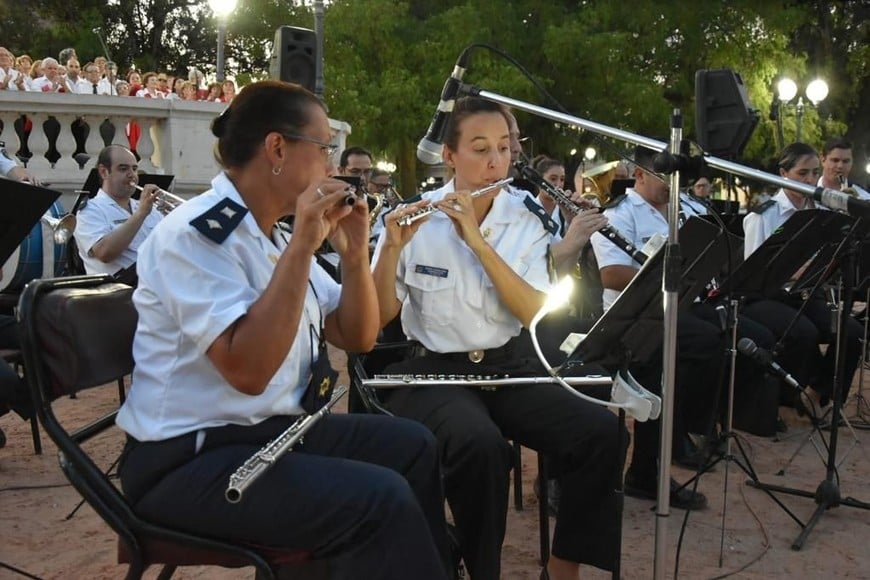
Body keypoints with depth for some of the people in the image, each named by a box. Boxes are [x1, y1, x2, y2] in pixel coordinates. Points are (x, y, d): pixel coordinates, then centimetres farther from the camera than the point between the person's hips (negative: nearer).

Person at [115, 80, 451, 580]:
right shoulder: (195, 234, -18)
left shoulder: (275, 235, 9)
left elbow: (358, 337, 11)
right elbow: (248, 371, -30)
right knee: (381, 498, -23)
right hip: (191, 460, -9)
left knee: (413, 445, 10)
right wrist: (302, 247, -27)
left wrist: (355, 251, -5)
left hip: (272, 429, 9)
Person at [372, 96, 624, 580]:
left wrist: (477, 240, -21)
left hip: (509, 366, 3)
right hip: (435, 371, -3)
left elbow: (535, 314, -12)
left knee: (602, 432, -19)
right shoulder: (413, 219, -5)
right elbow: (379, 317, -8)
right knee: (482, 445, -34)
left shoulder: (526, 220, 1)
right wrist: (391, 248, -24)